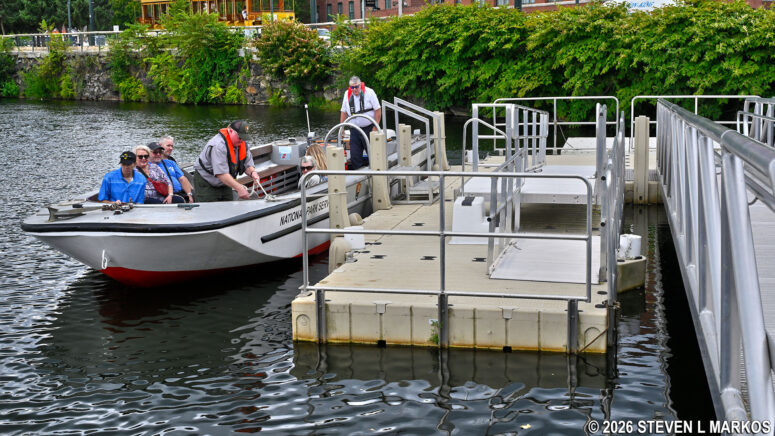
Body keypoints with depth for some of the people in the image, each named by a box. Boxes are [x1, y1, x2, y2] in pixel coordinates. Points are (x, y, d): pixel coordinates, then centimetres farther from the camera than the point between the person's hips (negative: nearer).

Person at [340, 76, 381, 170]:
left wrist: (375, 127, -11)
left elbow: (378, 110, -7)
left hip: (369, 128, -3)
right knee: (354, 155, 1)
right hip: (354, 130, 3)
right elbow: (344, 112, 12)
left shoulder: (369, 92, -8)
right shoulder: (347, 94, 4)